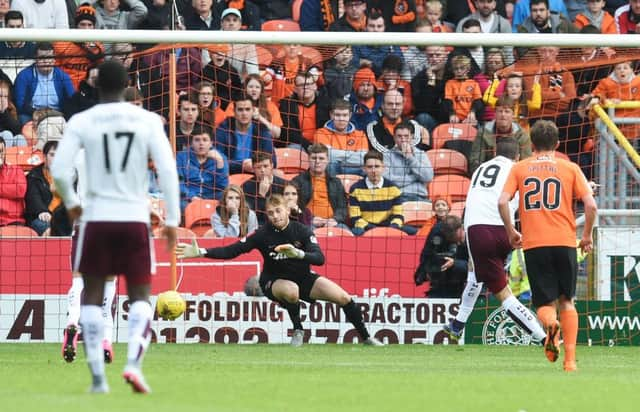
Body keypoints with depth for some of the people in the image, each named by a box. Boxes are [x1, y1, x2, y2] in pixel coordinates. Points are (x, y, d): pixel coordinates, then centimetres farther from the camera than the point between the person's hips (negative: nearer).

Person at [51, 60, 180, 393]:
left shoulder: (82, 122, -2)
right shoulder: (148, 121, 0)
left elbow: (59, 171, -6)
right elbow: (168, 171, -5)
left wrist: (71, 203, 13)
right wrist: (172, 220, 1)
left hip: (97, 218, 0)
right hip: (136, 218, 0)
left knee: (92, 294, 11)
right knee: (140, 296, 10)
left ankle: (97, 377, 4)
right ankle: (133, 362, -14)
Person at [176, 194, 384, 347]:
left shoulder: (302, 231, -15)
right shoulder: (263, 234, -16)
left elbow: (319, 258, -26)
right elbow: (232, 251, -15)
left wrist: (298, 253, -45)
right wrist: (200, 252, -26)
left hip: (303, 278, 2)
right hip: (274, 281, -2)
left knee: (344, 298, -11)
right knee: (291, 290, -39)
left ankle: (366, 337, 11)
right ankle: (297, 332, -14)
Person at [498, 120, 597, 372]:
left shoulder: (519, 169, 8)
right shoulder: (570, 168, 7)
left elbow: (502, 202, -4)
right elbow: (591, 205, -3)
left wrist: (511, 232, 10)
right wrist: (587, 236, 10)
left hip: (533, 245, 0)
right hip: (565, 242, 0)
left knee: (545, 302, 4)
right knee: (566, 301, 14)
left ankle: (550, 324, -32)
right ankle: (570, 359, 5)